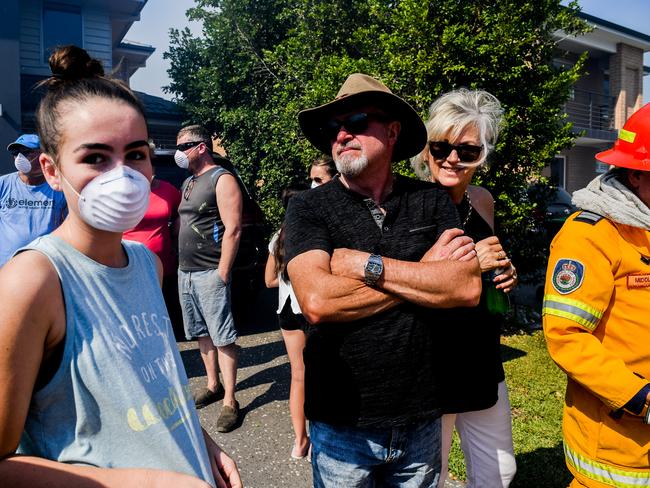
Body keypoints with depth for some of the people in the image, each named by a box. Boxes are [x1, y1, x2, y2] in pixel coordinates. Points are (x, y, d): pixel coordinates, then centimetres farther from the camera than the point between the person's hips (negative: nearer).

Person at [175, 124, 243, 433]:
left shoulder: (222, 179, -9)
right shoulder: (188, 182, 18)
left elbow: (233, 229, -16)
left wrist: (222, 273, -19)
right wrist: (180, 264, 13)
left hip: (209, 273, -9)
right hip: (185, 272, 9)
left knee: (223, 338, -4)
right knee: (202, 334, 15)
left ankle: (230, 402, 3)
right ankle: (213, 386, 29)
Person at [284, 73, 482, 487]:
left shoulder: (432, 200, -2)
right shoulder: (309, 208, -8)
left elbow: (468, 288, -15)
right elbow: (316, 302, -24)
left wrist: (367, 265, -20)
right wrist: (424, 271, -16)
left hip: (421, 418, 3)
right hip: (342, 423, -2)